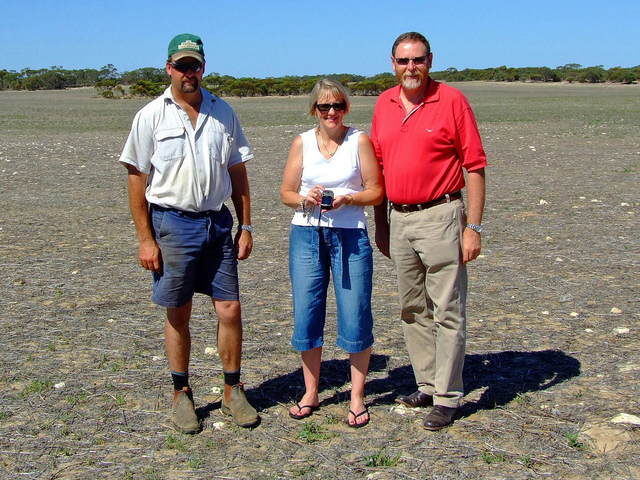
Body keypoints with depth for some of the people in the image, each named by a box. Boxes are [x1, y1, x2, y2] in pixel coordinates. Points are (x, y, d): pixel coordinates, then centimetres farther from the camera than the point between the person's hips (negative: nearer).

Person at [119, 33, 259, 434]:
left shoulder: (222, 112, 7)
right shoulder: (151, 116, -2)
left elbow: (238, 172, 11)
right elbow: (137, 179, -2)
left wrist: (246, 226, 6)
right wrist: (146, 239, -7)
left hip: (218, 222, 2)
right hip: (172, 223, -2)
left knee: (230, 309, 2)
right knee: (178, 315, 7)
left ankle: (233, 392, 18)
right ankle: (182, 394, 23)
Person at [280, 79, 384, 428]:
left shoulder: (359, 140, 1)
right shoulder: (302, 143, 7)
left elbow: (376, 191, 0)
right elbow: (286, 192, 10)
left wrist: (347, 199, -17)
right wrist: (305, 198, -11)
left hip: (350, 236, -2)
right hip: (306, 235, 2)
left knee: (355, 317, -1)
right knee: (305, 316, 5)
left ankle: (357, 397, 15)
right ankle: (311, 393, 23)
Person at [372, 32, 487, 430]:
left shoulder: (451, 101, -6)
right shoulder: (384, 104, 10)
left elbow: (475, 167, -8)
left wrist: (473, 227, -12)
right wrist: (381, 225, 14)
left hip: (440, 217, -6)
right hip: (399, 219, 6)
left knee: (448, 312, -1)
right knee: (413, 311, 13)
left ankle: (447, 398, 7)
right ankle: (428, 385, 26)